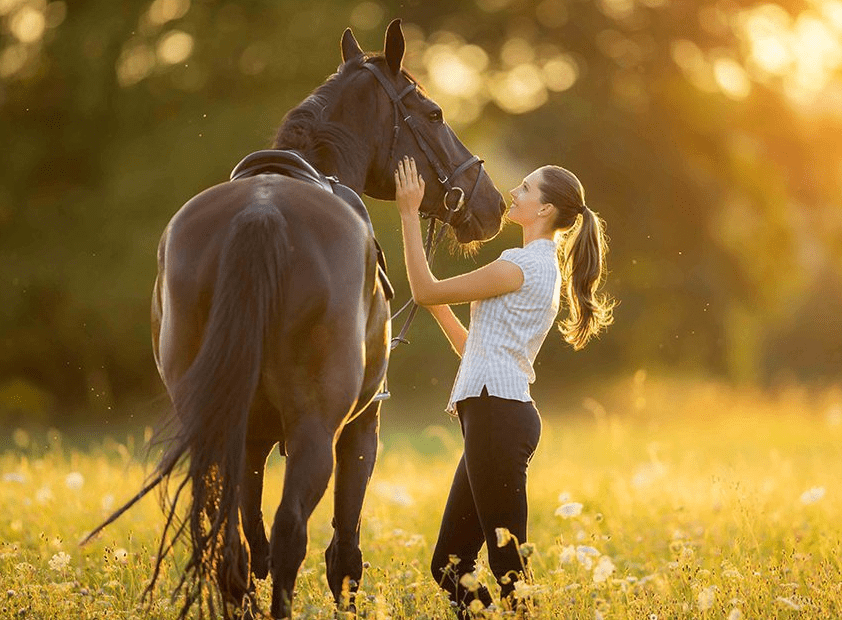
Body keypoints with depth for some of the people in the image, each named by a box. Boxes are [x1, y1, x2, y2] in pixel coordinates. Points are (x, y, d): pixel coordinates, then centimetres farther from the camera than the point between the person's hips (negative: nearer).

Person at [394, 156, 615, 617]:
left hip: (497, 416, -10)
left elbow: (425, 290, -7)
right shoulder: (543, 268, 21)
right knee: (449, 566, 9)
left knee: (507, 564, -10)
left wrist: (410, 213, -3)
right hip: (497, 417, 10)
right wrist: (441, 309, 20)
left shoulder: (522, 266, -9)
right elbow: (473, 349, 25)